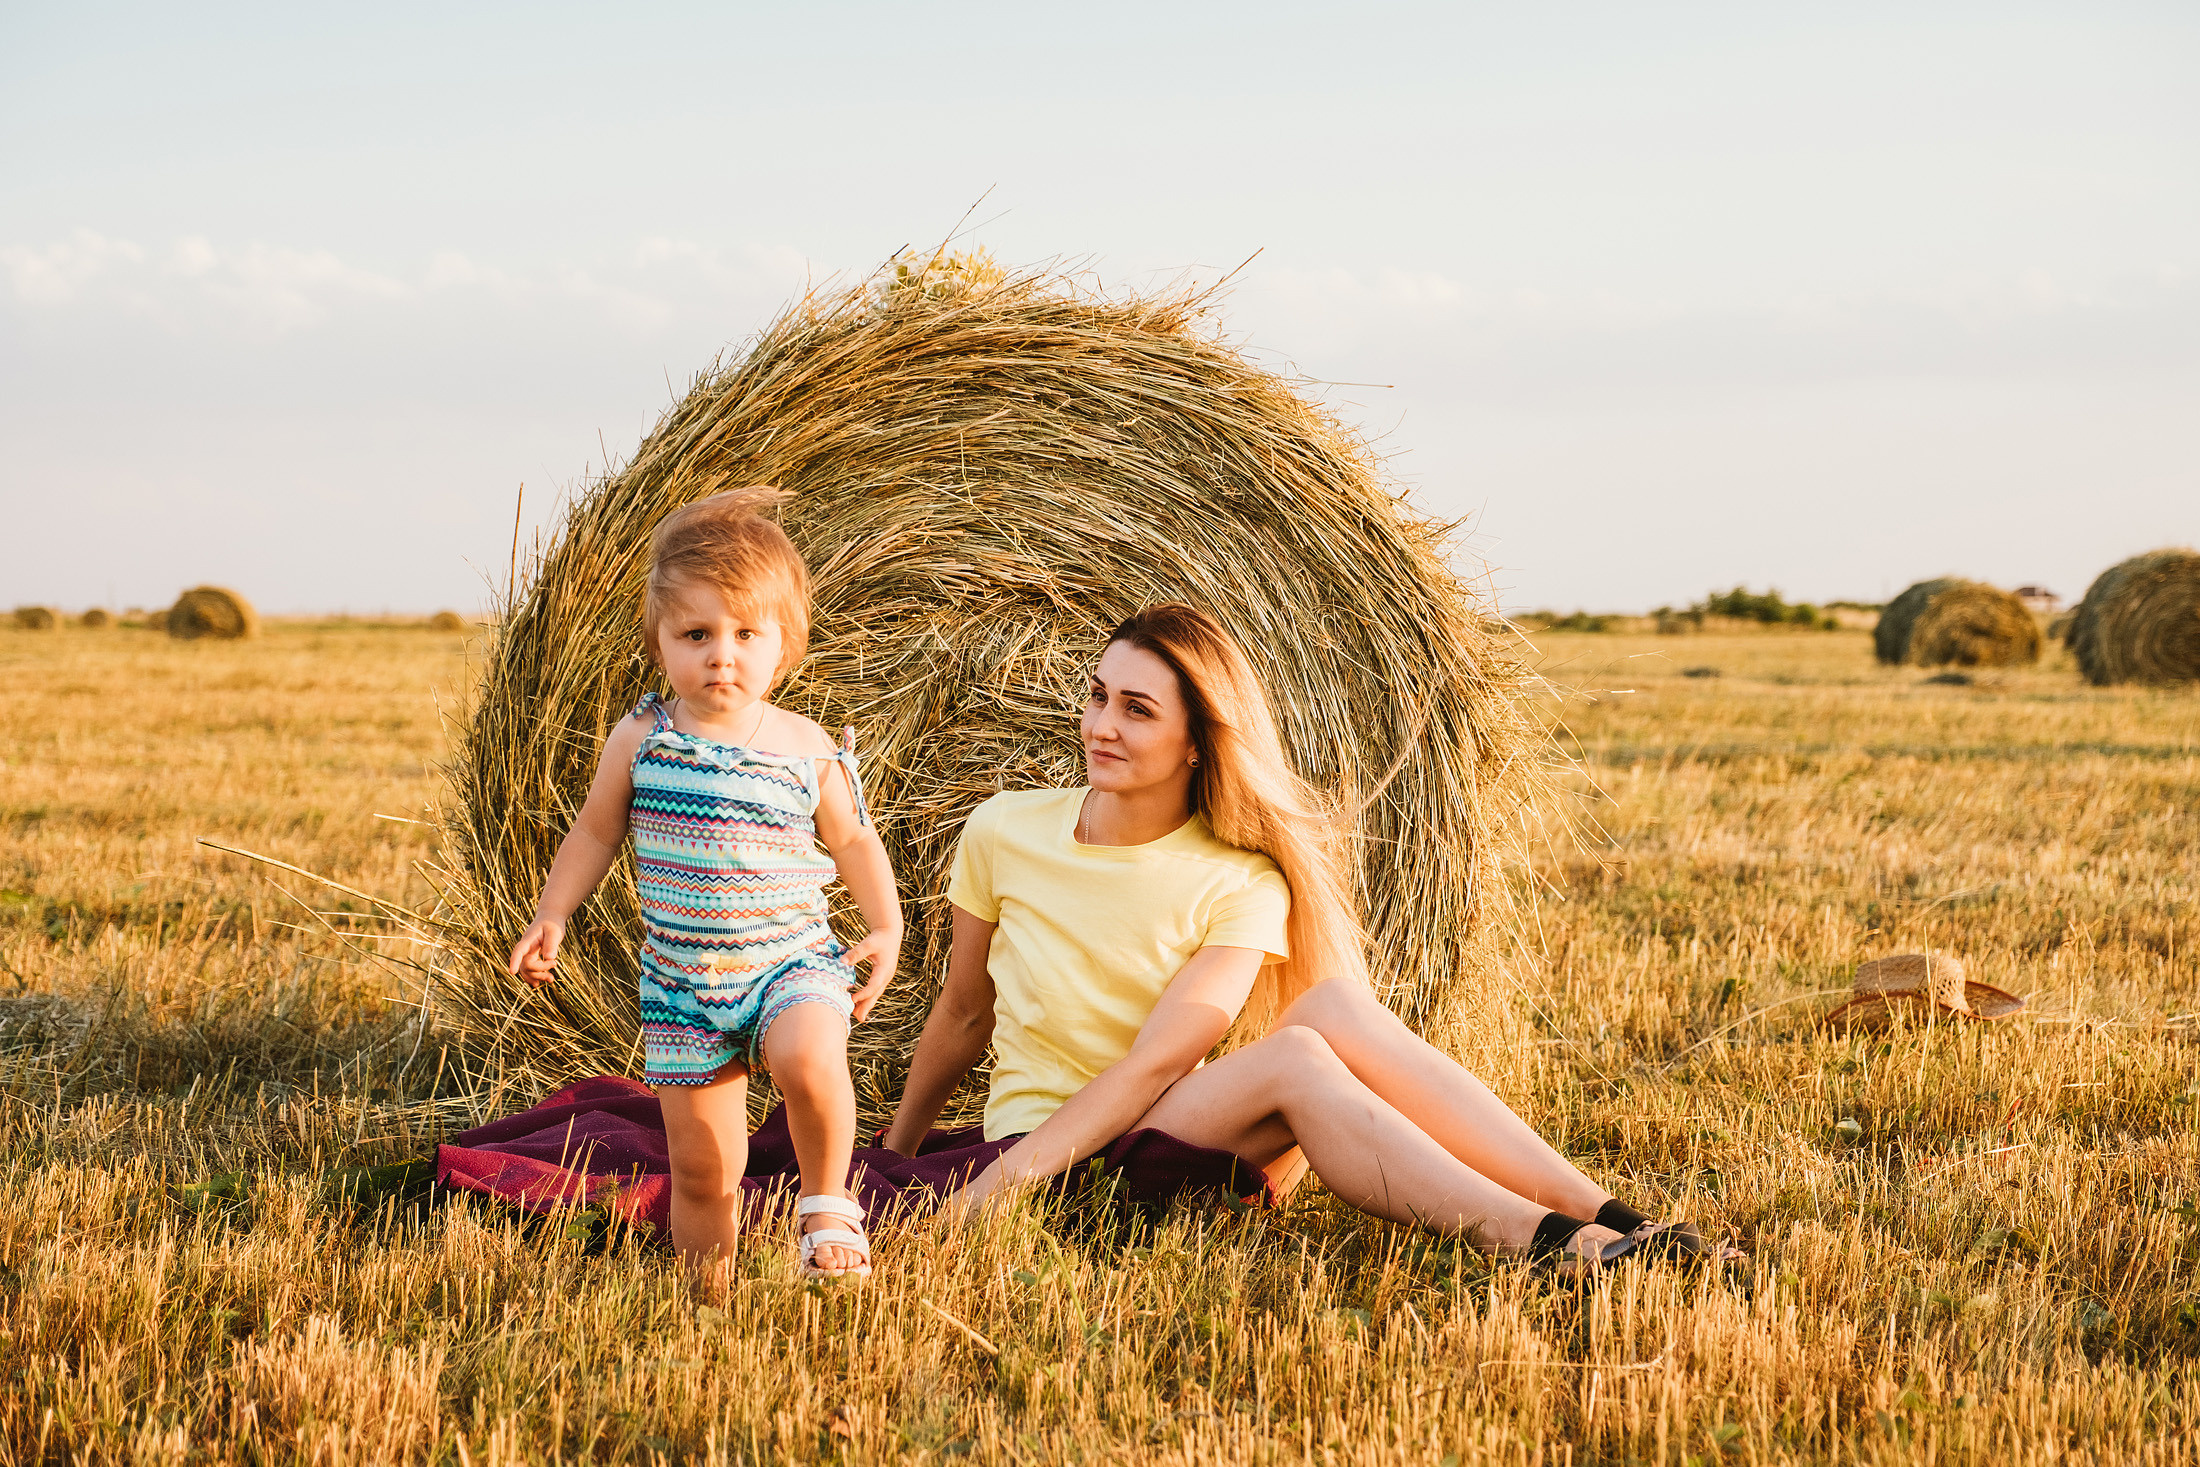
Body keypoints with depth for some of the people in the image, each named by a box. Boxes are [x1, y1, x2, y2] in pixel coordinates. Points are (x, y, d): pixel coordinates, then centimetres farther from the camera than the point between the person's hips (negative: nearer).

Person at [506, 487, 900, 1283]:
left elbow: (853, 841, 9)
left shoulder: (807, 750, -4)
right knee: (701, 1165, 3)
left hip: (791, 961, -1)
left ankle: (827, 1206, -8)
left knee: (808, 1057, -33)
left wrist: (886, 929, 0)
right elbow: (595, 834, 11)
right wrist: (551, 917, 4)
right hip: (683, 984, 2)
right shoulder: (639, 741, -3)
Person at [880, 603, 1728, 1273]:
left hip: (1197, 1148, 2)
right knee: (1294, 1057, -31)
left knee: (1337, 1004, -27)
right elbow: (963, 1012, 11)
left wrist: (996, 1186, -27)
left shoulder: (1243, 884, -6)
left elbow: (1156, 1062, -17)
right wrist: (893, 1162, 19)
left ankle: (1605, 1221, -34)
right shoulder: (1004, 832, -3)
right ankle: (1553, 1245, -43)